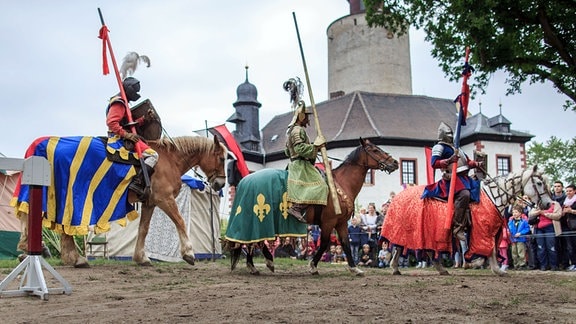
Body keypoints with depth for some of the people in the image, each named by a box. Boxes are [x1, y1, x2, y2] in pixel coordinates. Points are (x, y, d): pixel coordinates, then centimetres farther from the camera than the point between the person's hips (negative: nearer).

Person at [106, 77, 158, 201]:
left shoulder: (122, 104, 25)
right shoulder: (119, 103, -8)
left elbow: (129, 123, 21)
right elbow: (111, 122, -21)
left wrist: (145, 118, 11)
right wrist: (126, 134, -26)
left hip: (123, 139, 11)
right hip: (121, 140, -11)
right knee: (153, 155, -21)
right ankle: (138, 183, -32)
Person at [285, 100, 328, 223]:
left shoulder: (291, 130, 21)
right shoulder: (299, 130, -12)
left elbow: (287, 151, 28)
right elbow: (300, 148, -23)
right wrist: (315, 146, -17)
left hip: (295, 164, 11)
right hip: (301, 165, -11)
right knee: (318, 185, -20)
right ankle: (296, 208, -29)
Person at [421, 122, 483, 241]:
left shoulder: (455, 148, 28)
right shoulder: (439, 147, 2)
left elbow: (467, 162, 31)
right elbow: (434, 163, -12)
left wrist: (476, 164, 11)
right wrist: (449, 160, -24)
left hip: (464, 177, 10)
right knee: (464, 194, -32)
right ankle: (457, 227, -29)